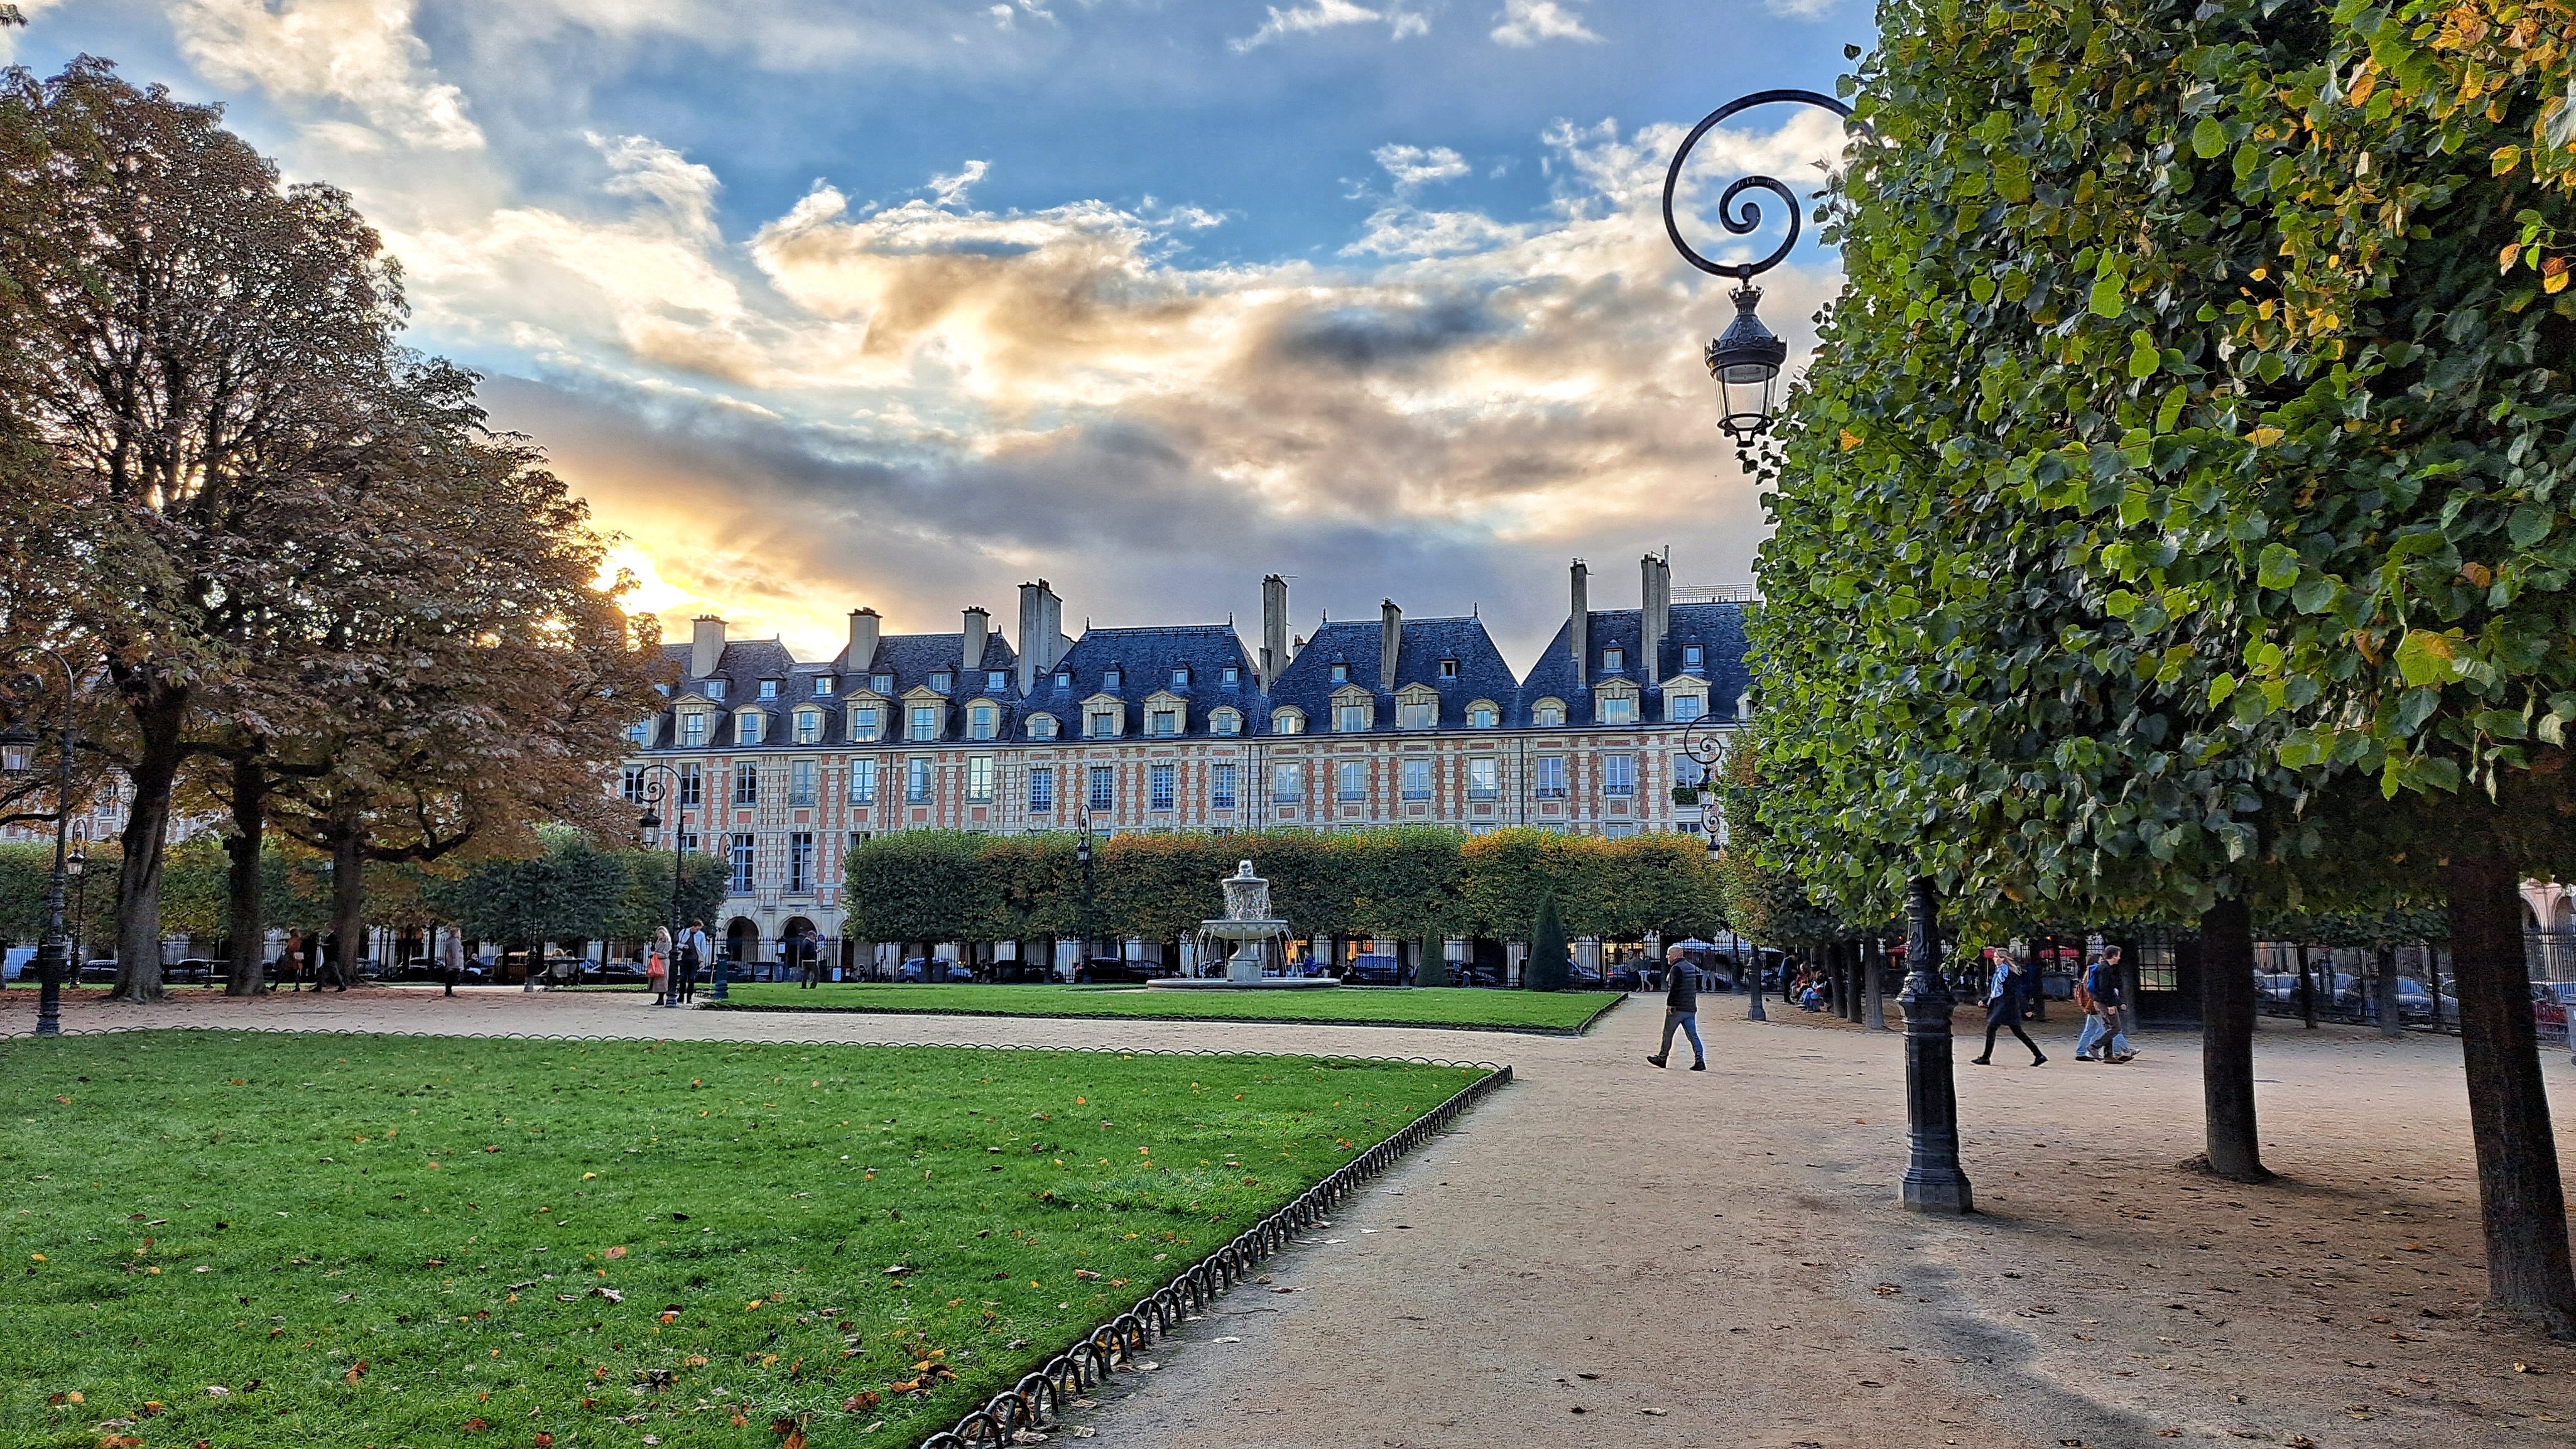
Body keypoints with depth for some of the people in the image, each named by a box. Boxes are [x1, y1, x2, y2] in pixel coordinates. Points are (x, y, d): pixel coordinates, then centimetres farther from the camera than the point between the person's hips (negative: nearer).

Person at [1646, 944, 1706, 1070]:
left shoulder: (1677, 968, -12)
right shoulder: (1691, 968, 16)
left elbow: (1674, 988, -21)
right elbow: (1697, 987, 21)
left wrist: (1669, 1004, -18)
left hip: (1677, 1008, -8)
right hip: (1691, 1008, 8)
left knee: (1668, 1033, 7)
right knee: (1693, 1035, 2)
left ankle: (1662, 1058, 18)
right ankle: (1699, 1061, -8)